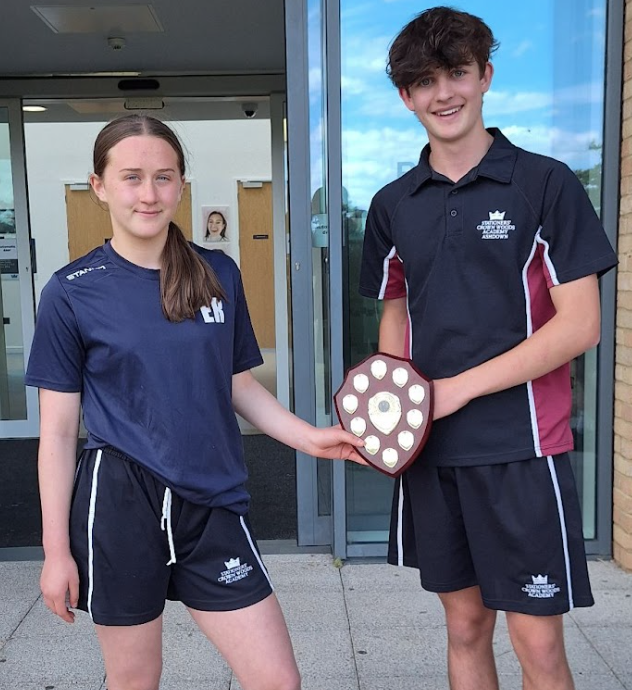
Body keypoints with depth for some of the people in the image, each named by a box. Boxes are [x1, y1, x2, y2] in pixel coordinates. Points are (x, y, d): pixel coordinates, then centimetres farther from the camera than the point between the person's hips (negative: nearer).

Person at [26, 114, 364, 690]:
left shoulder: (219, 274, 5)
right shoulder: (72, 292, -3)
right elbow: (58, 430, -1)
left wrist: (309, 437, -2)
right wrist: (56, 550, -1)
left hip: (213, 505, 3)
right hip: (120, 503, -2)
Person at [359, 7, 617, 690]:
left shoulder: (545, 182, -5)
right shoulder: (393, 204, 8)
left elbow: (580, 325, -9)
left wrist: (459, 389, -14)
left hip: (521, 450, -3)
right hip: (430, 452, 4)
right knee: (465, 627, 17)